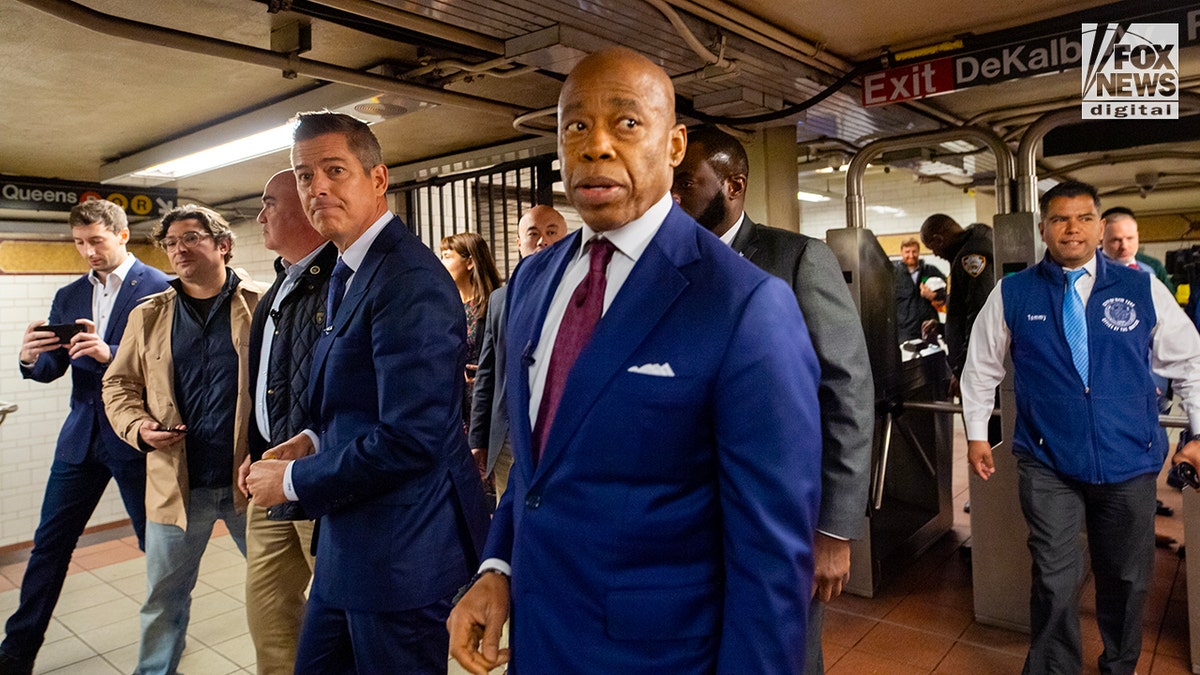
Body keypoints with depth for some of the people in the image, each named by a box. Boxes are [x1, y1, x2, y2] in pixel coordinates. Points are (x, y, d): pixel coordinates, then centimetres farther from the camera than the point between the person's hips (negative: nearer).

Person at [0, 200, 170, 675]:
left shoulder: (158, 288, -8)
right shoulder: (69, 297, 11)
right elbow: (51, 370, 11)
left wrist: (110, 354, -27)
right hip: (82, 434, 6)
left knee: (158, 543, 7)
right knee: (49, 543, 12)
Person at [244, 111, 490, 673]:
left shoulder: (410, 279, -22)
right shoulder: (346, 273, 11)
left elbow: (411, 439, -27)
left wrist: (294, 480, -14)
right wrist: (313, 439, 2)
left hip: (402, 552, -9)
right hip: (347, 543, 9)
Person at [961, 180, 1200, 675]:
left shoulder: (1142, 290, 2)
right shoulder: (1012, 295, 0)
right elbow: (981, 368, 7)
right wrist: (977, 434, 6)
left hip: (1130, 462, 2)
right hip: (1048, 465, -2)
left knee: (1127, 579, 16)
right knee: (1055, 583, -2)